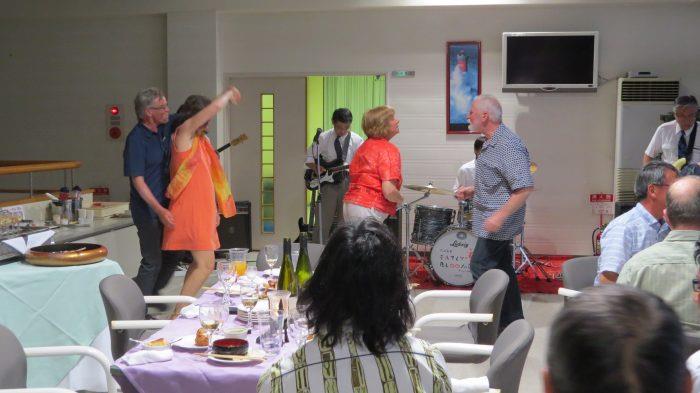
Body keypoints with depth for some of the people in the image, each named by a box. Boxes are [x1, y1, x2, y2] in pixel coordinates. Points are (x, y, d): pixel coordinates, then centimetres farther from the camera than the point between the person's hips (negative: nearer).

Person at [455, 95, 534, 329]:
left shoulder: (508, 145, -20)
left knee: (481, 271, -6)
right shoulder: (491, 144, 12)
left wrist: (499, 216, -29)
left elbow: (524, 187, -26)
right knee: (502, 274, 15)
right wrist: (472, 191, 13)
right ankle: (513, 325, 24)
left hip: (498, 226, -10)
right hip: (497, 224, 10)